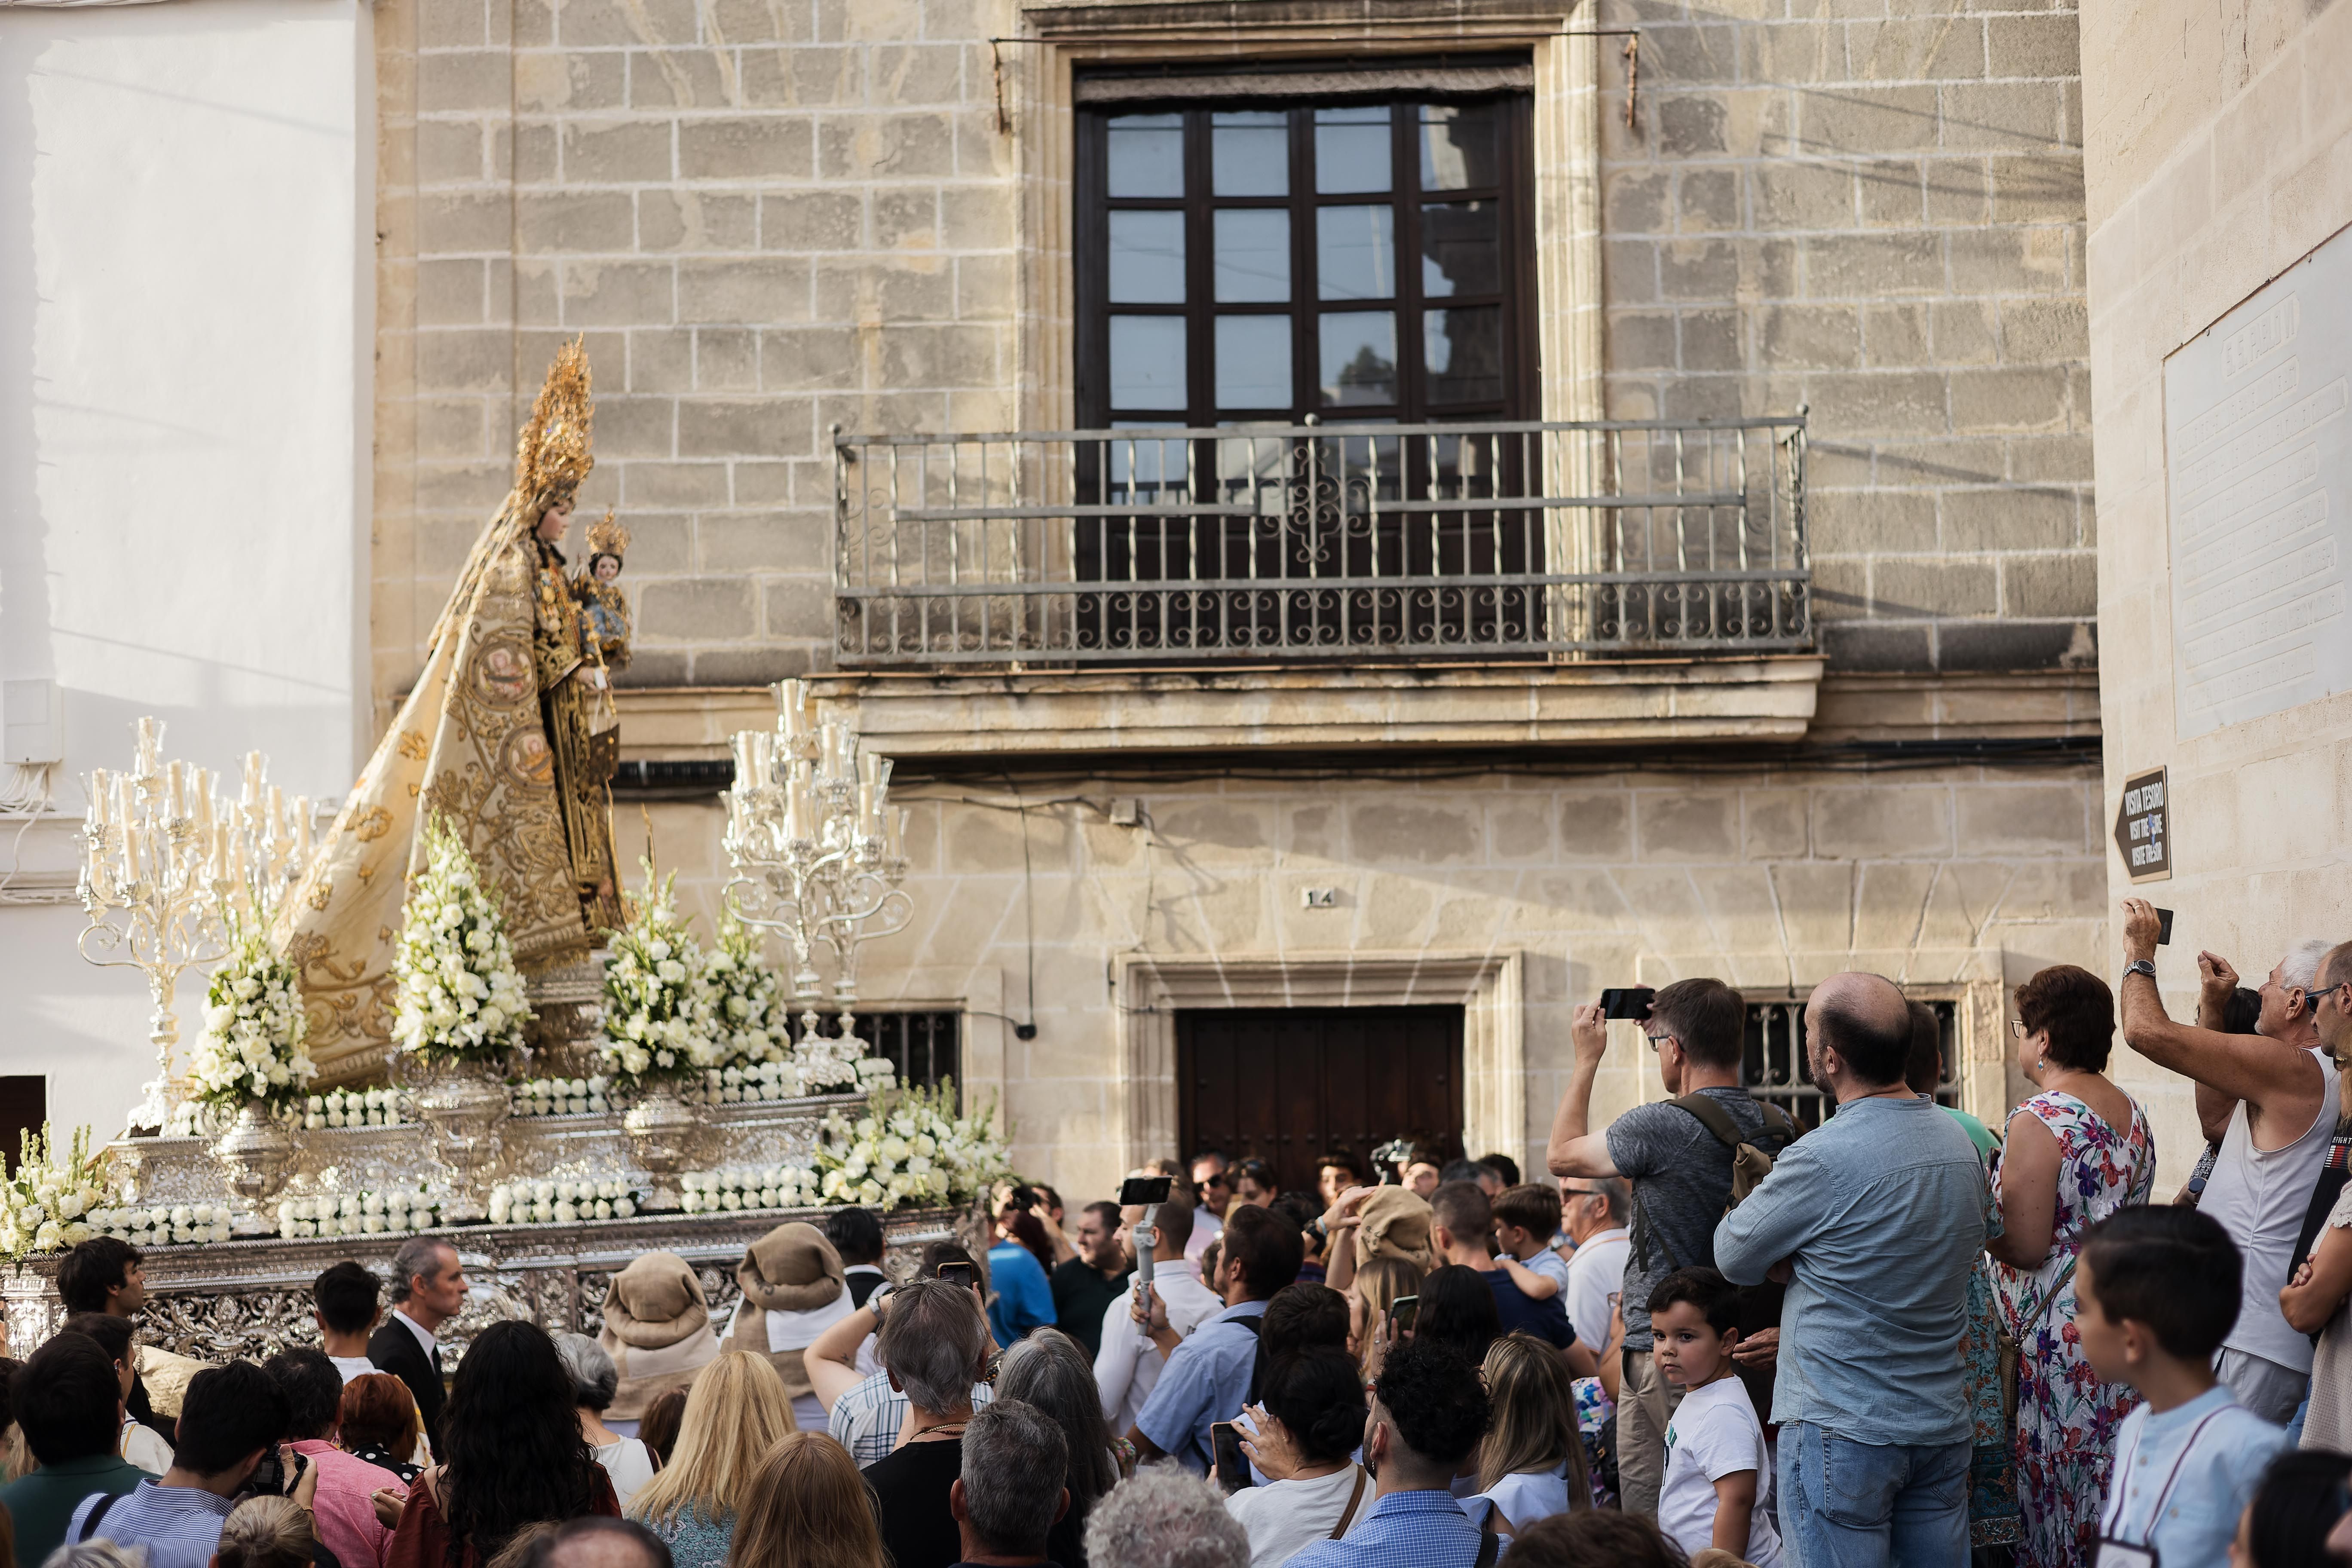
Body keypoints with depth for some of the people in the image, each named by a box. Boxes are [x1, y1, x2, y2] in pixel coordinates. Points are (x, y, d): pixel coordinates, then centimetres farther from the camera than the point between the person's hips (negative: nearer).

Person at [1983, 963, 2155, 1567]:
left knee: (2058, 1484, 0)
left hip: (2060, 1337, -8)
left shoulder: (2039, 1121, -18)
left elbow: (2026, 1247, -19)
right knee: (2111, 1488, 15)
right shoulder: (2133, 1114, 9)